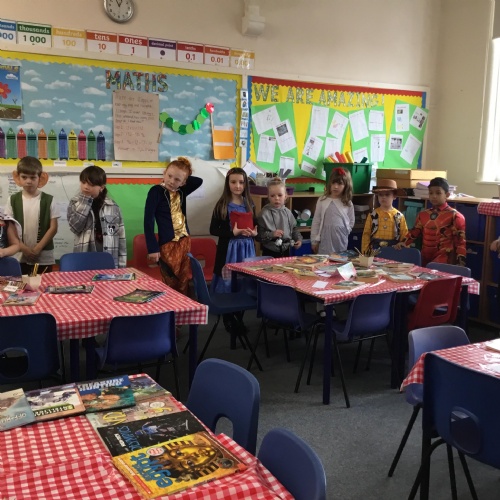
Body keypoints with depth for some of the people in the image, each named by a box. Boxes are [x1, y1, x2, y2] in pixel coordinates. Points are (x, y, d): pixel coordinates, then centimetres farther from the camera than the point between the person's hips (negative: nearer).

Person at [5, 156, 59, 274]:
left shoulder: (48, 200, -2)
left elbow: (53, 227, -4)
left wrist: (38, 248, -11)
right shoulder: (13, 200, 2)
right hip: (20, 256, 1)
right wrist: (24, 248, -10)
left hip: (44, 258, -1)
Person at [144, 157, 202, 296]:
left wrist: (186, 177, 3)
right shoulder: (156, 191, -9)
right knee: (171, 286, 1)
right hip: (167, 244, -6)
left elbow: (199, 181, 17)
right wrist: (152, 248, -16)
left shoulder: (181, 191, 6)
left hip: (185, 242, 6)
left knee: (184, 284, 11)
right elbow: (148, 220, -13)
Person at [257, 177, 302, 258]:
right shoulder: (264, 214, -13)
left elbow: (294, 228, 18)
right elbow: (259, 235, -16)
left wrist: (299, 239, 4)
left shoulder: (287, 212, 5)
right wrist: (272, 234, -27)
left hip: (286, 251, 6)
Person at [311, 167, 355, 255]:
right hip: (325, 240, -1)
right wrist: (314, 240, 0)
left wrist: (344, 232, -1)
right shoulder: (322, 200, -1)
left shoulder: (348, 203, 2)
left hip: (341, 241, 1)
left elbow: (351, 222, 13)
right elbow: (316, 222, 2)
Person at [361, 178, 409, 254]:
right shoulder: (372, 215, 1)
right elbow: (366, 234, 2)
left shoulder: (399, 216, 1)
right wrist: (365, 252, -4)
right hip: (374, 250, 0)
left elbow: (405, 235, 4)